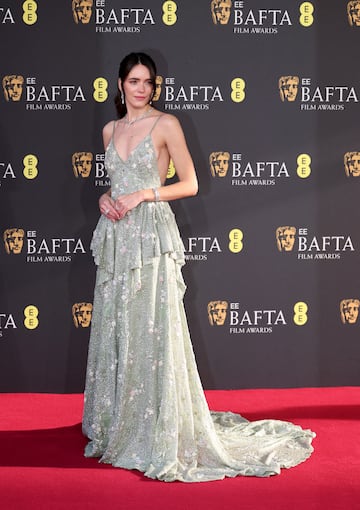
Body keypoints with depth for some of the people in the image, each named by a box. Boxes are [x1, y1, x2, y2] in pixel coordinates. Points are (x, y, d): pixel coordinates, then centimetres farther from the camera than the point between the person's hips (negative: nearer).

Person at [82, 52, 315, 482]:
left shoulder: (166, 124, -2)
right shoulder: (111, 130, 15)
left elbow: (190, 184, -4)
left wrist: (143, 194, -13)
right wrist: (105, 198, 2)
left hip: (151, 235, -6)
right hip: (115, 237, 6)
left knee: (151, 333, -6)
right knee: (114, 330, 11)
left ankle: (159, 434, 3)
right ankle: (116, 427, 24)